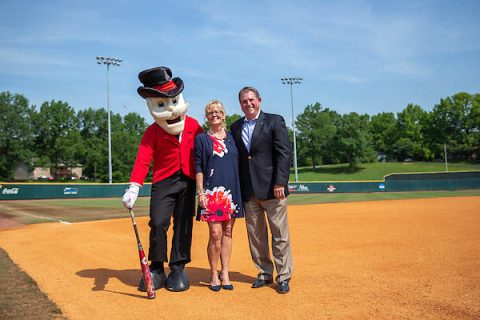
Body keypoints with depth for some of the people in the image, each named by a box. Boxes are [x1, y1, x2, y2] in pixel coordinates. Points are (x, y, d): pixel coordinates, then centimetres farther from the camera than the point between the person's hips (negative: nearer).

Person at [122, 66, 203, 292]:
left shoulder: (193, 125, 4)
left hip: (188, 181, 2)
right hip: (163, 182, -2)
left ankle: (178, 269, 15)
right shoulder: (152, 132, -4)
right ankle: (156, 269, 7)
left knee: (183, 225, 4)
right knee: (158, 223, -10)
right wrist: (133, 188, -28)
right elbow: (143, 160, -15)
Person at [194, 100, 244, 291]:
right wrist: (200, 193, -8)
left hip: (232, 191, 3)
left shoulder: (232, 137, 12)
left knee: (227, 232, 6)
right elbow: (198, 168, 0)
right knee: (215, 233, -7)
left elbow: (239, 164, 14)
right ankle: (214, 274, 8)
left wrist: (240, 191, 8)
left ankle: (225, 273, 16)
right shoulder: (202, 138, 4)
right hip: (212, 191, -3)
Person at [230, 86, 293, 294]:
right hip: (248, 191, 4)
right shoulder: (236, 127, 13)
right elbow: (235, 157, 11)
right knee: (255, 235, 10)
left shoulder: (275, 121, 0)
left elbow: (284, 153, -7)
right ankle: (265, 273, 23)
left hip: (271, 189, -4)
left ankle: (283, 277, 11)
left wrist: (280, 183, -15)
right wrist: (237, 188, 4)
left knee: (280, 235, 1)